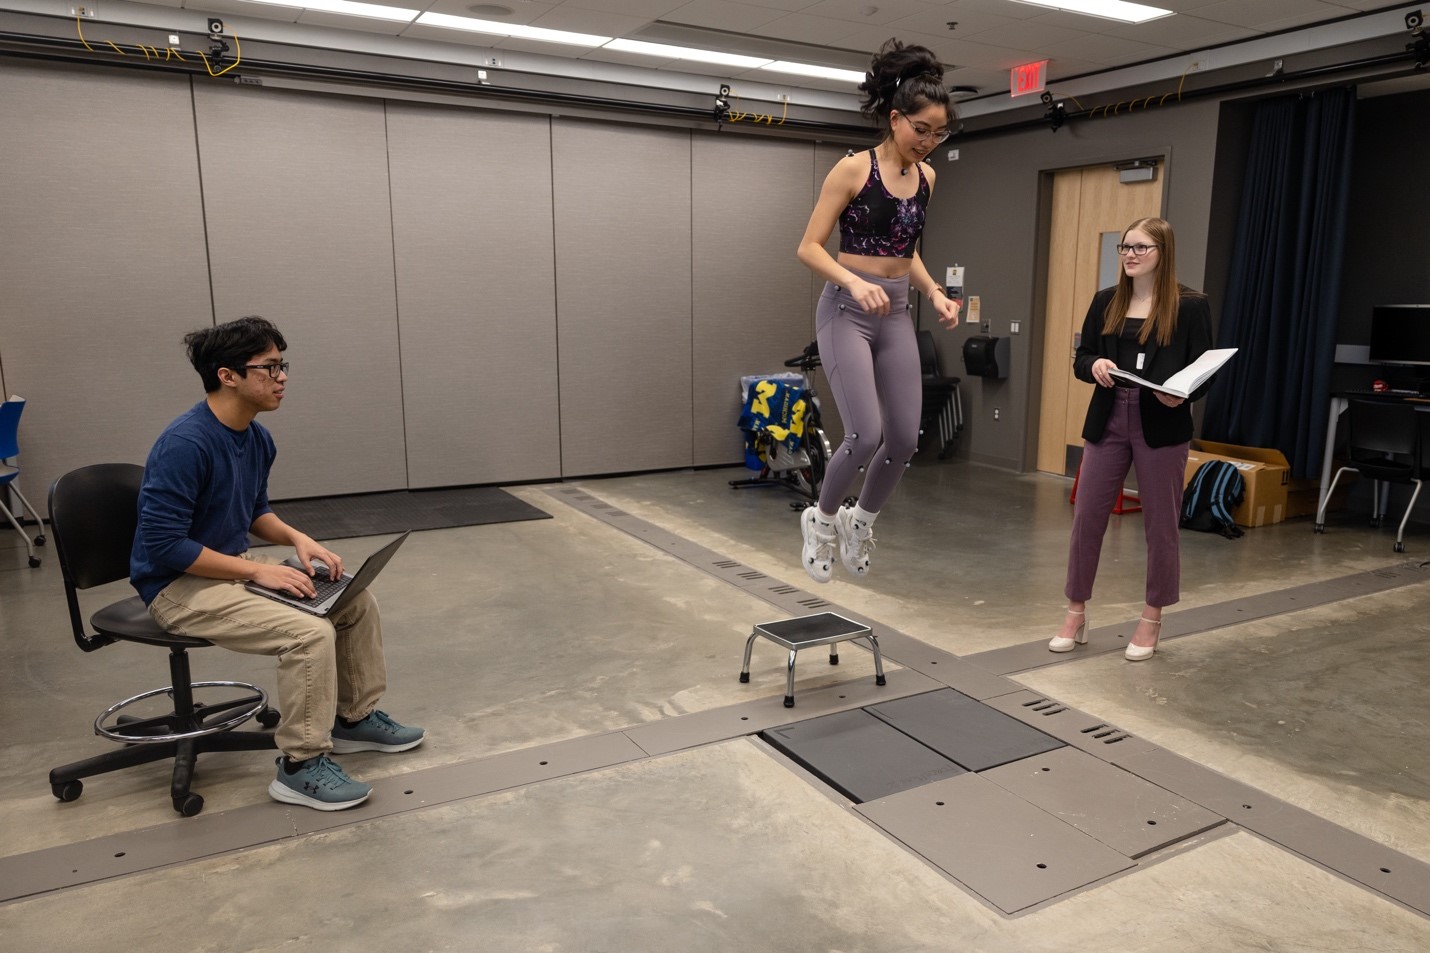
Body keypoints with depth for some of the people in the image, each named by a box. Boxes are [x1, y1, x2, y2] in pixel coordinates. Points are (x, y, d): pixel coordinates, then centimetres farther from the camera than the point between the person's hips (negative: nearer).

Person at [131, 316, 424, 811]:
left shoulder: (257, 438, 2)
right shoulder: (184, 444, -25)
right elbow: (164, 545, -25)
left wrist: (296, 538, -3)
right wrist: (257, 570, -24)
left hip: (234, 566, 9)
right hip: (180, 586, -9)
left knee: (356, 600, 4)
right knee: (310, 631, -27)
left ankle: (354, 718, 20)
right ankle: (300, 766, -10)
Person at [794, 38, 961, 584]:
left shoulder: (925, 177, 10)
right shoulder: (853, 169, -9)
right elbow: (808, 248, -10)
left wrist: (934, 293, 5)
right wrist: (854, 283, -26)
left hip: (896, 315, 6)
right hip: (846, 310, -6)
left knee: (905, 437, 3)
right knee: (866, 435, -15)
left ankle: (860, 521, 28)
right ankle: (822, 518, 13)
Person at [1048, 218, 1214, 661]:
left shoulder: (1189, 305, -2)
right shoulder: (1107, 301, 9)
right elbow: (1080, 359, 11)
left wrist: (1183, 395, -22)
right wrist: (1095, 365, -12)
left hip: (1162, 426, -3)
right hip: (1108, 421, 3)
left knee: (1160, 525, 7)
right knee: (1086, 517, 4)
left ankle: (1151, 621, 24)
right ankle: (1076, 614, 19)